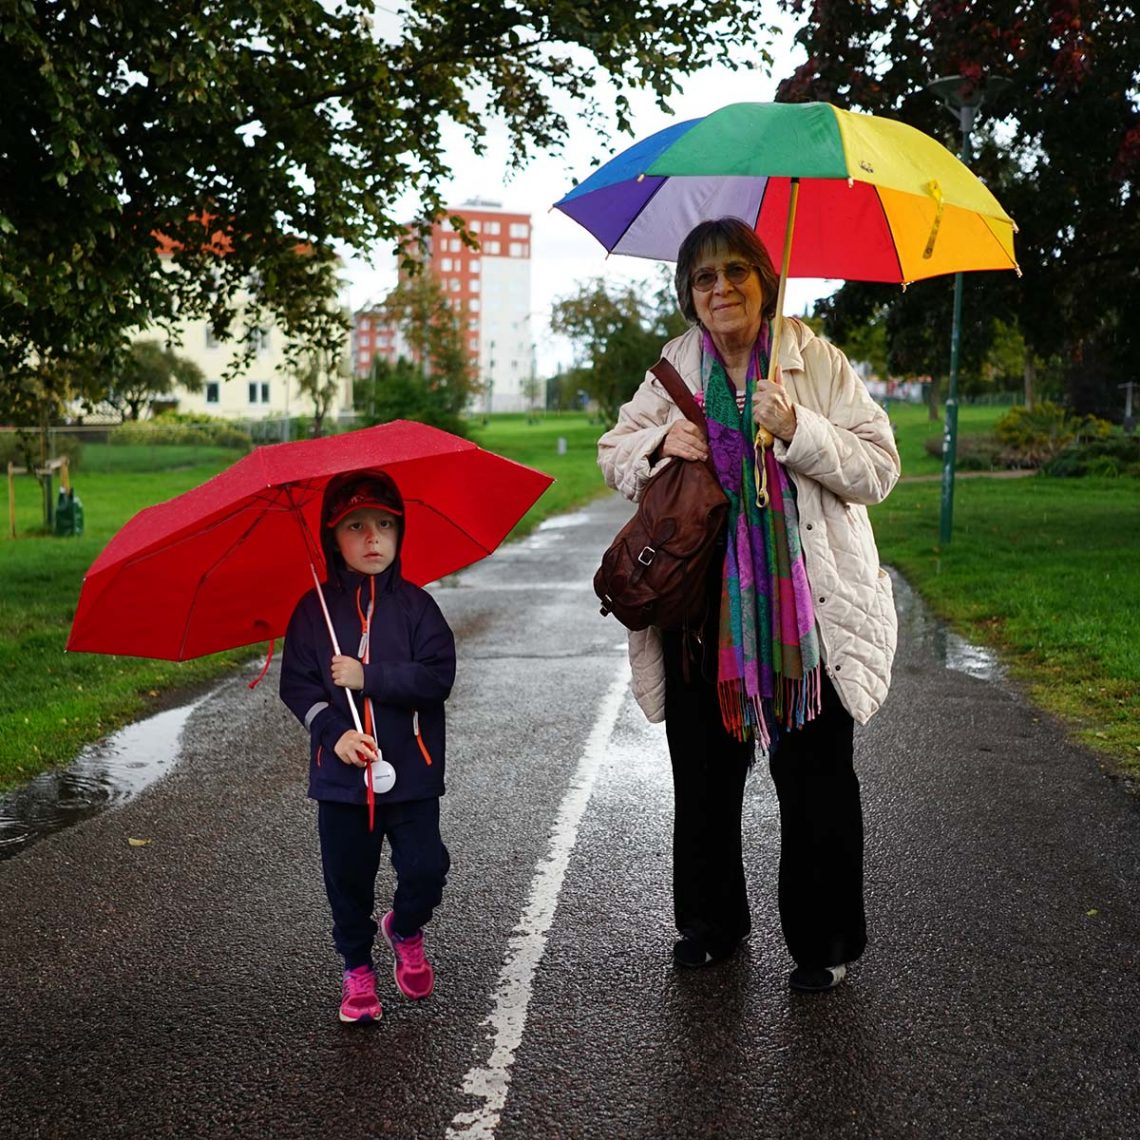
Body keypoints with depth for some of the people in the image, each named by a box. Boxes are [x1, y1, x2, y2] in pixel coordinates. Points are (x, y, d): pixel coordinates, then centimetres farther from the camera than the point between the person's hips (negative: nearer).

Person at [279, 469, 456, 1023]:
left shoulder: (416, 605, -1)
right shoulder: (314, 610, 2)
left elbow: (438, 677, -10)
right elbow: (296, 685, 1)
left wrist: (369, 678, -18)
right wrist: (333, 732, -14)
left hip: (411, 770, 0)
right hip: (341, 773, 1)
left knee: (426, 868, -4)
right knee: (348, 878, 8)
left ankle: (405, 929, 29)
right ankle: (357, 969, 30)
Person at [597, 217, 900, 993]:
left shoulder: (817, 361, -3)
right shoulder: (673, 368, 7)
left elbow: (879, 469, -7)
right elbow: (614, 455, 14)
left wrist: (798, 430, -21)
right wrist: (659, 444, -7)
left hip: (805, 606, -3)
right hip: (701, 603, 4)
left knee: (814, 780, 4)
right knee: (703, 774, 14)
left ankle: (826, 941, 23)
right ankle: (711, 922, 34)